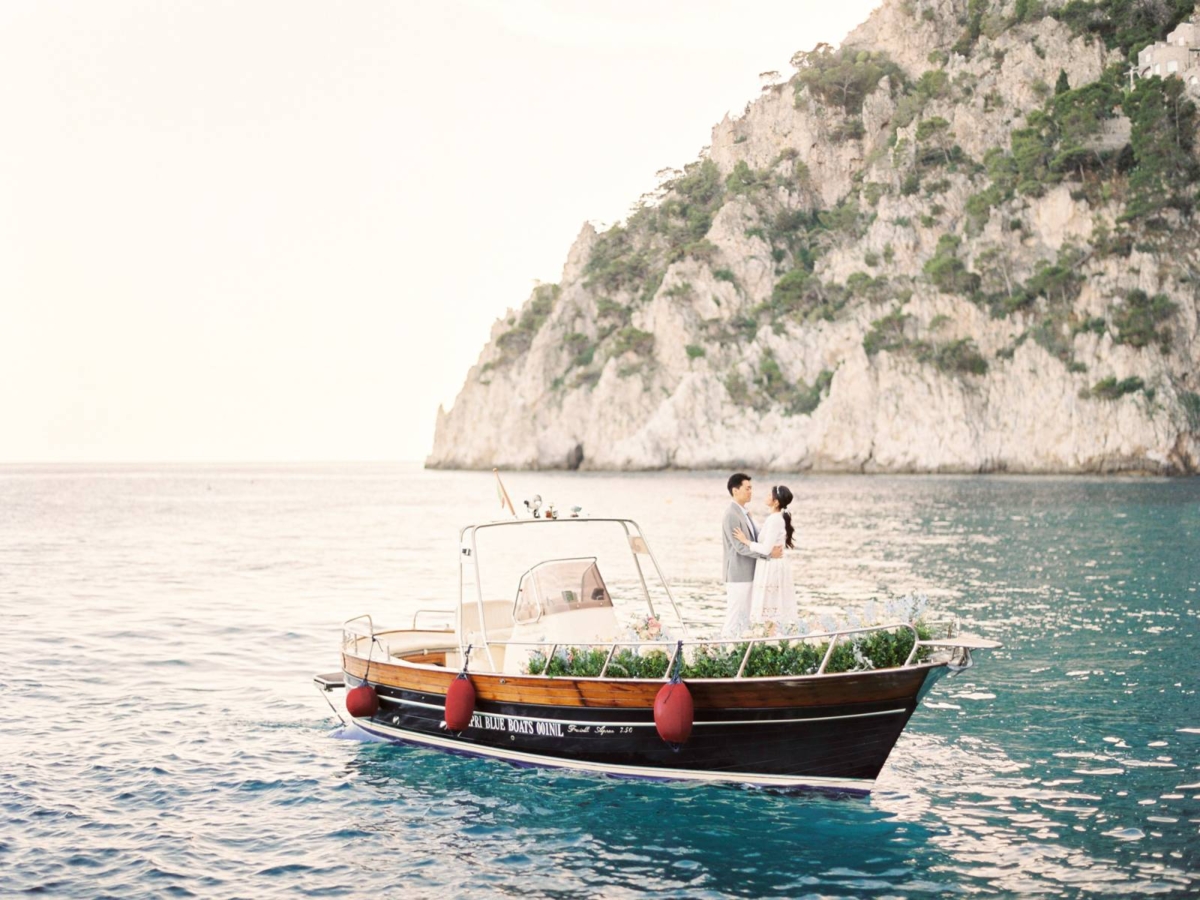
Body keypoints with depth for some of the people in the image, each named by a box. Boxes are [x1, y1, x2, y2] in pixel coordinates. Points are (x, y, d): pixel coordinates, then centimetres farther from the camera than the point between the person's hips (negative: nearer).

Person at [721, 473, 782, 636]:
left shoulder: (744, 513, 15)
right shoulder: (732, 515, -16)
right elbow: (740, 547, -21)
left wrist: (773, 547, 0)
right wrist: (768, 553, -21)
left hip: (747, 574, 10)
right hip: (738, 576, -10)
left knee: (744, 618, 12)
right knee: (735, 618, -7)